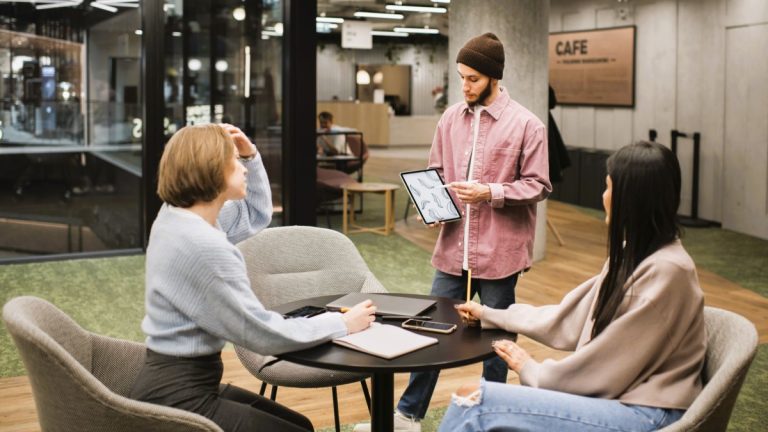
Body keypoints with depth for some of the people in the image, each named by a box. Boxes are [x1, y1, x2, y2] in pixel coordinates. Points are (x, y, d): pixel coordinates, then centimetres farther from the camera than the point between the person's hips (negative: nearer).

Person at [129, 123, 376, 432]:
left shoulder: (178, 214, 4)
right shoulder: (202, 246, -26)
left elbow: (256, 216, 21)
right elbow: (262, 333, -21)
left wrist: (251, 156, 6)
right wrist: (342, 324, -10)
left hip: (179, 383, 10)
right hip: (178, 397, -10)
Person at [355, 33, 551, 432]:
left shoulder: (527, 125, -8)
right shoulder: (451, 118, 6)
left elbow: (538, 185, -7)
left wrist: (489, 193, -18)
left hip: (499, 251, -4)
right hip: (453, 247, 4)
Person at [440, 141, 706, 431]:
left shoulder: (667, 272, -20)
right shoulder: (632, 255, 10)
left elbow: (609, 367, -18)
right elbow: (570, 317, 16)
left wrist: (532, 371, -5)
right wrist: (489, 315, 23)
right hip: (618, 396, 9)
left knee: (479, 402, -16)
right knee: (474, 397, -2)